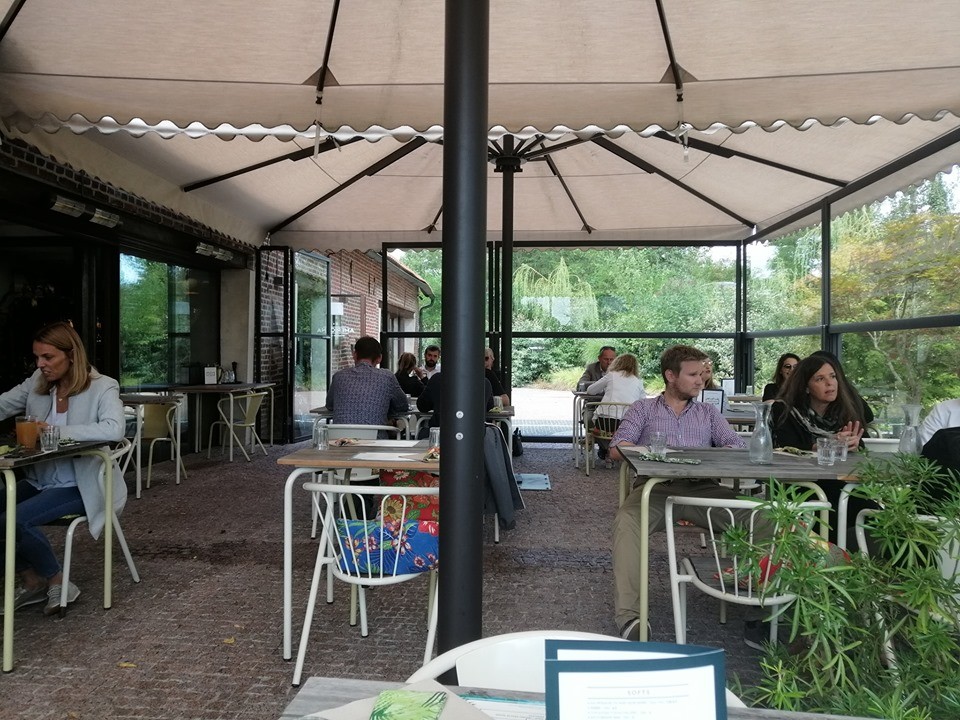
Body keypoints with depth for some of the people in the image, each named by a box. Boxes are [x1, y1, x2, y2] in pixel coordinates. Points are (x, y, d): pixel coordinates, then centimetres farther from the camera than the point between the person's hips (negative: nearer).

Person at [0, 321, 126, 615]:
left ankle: (56, 582, 0)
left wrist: (58, 431, -27)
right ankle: (31, 580, 8)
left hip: (80, 486, -7)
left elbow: (114, 429, -30)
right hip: (40, 480, 7)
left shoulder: (102, 387, -14)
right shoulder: (37, 382, 5)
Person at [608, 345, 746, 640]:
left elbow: (736, 445, 14)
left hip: (702, 488, 2)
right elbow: (617, 448, 8)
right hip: (656, 487, -2)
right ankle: (629, 615, -37)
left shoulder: (709, 412, 28)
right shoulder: (643, 408, 21)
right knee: (626, 521, -35)